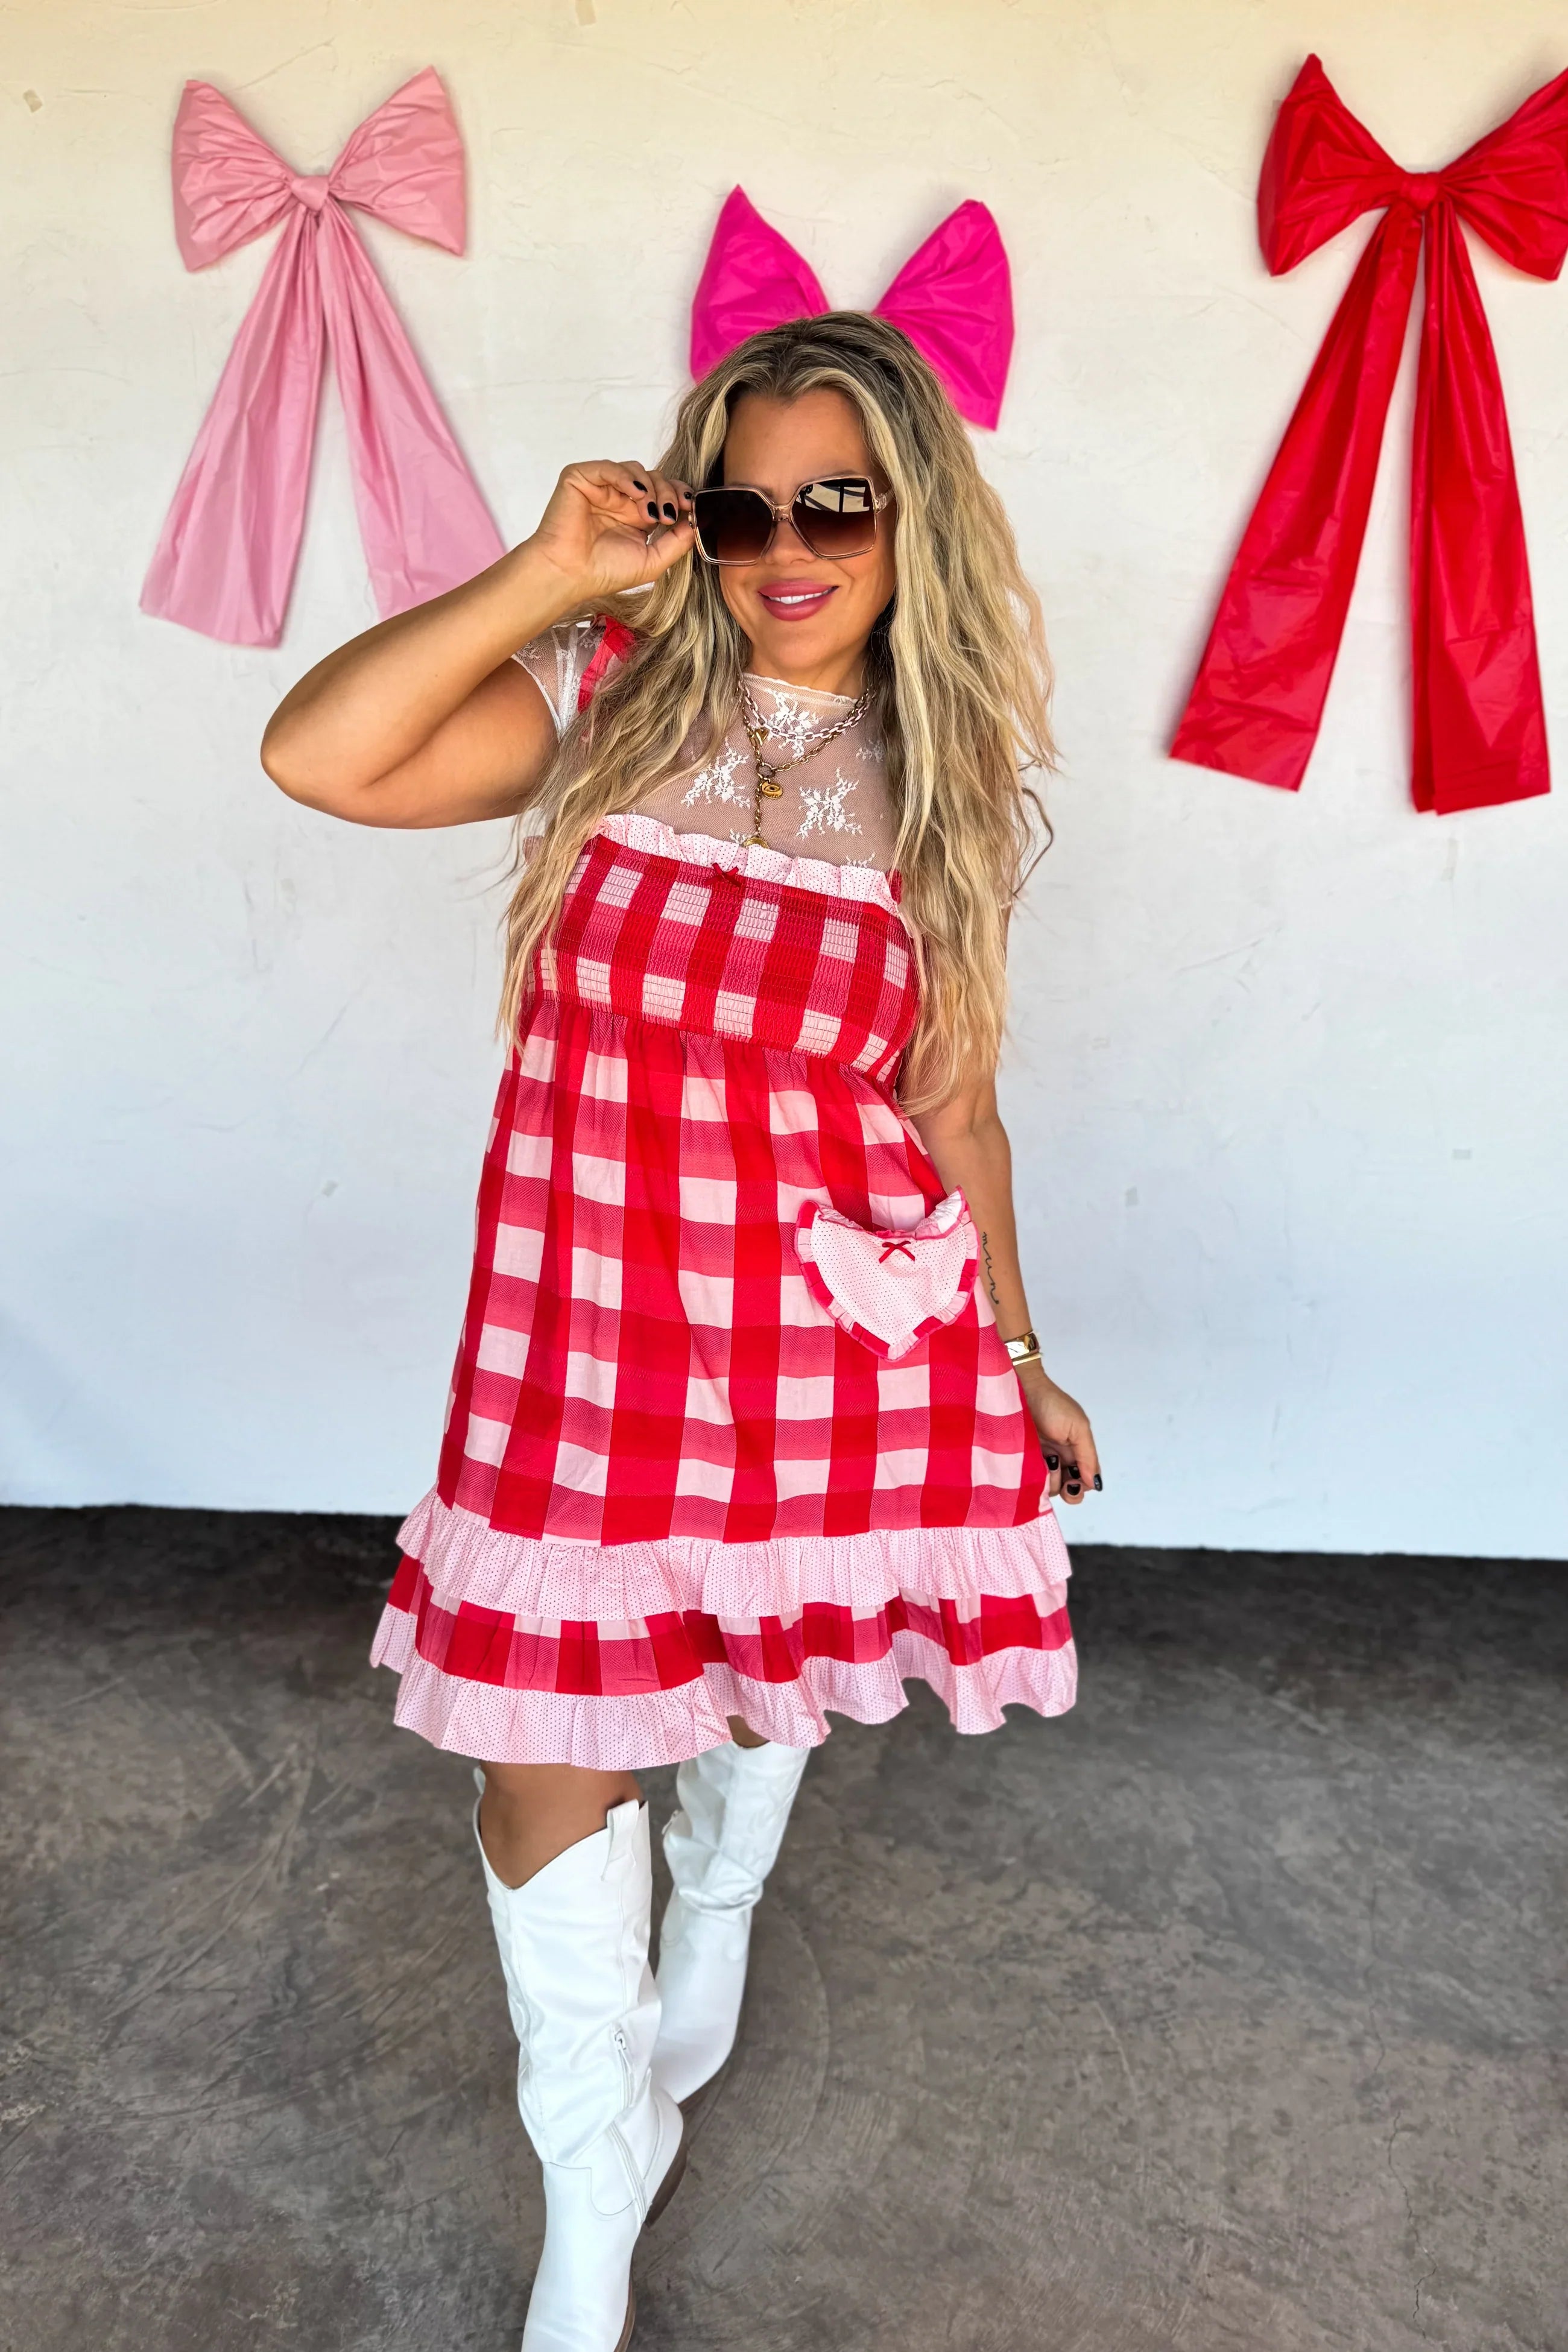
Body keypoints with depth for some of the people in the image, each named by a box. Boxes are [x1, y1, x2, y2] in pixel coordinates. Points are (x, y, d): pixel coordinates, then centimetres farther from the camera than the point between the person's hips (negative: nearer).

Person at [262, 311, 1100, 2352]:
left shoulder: (951, 794, 2)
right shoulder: (608, 706, -3)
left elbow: (953, 1105, 8)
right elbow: (319, 757, -18)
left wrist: (1019, 1357, 12)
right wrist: (549, 573, -17)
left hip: (841, 1319, 2)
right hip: (589, 1310, -1)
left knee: (770, 1672, 22)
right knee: (545, 1759, 3)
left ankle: (713, 1925, 59)